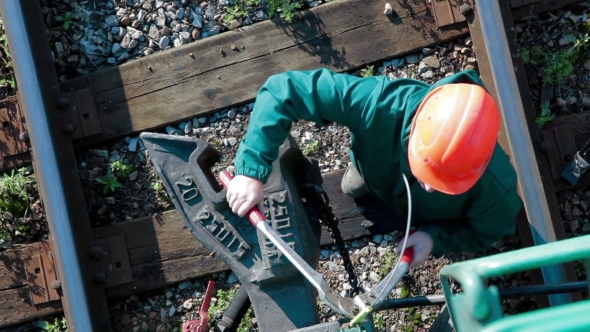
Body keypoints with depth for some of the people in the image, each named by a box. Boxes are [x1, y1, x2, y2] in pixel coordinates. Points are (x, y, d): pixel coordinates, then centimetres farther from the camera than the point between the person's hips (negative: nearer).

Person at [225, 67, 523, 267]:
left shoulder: (495, 185, -46)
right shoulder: (384, 103, -49)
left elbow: (489, 232, -21)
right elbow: (283, 89, -43)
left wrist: (436, 238, -37)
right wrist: (251, 170, -48)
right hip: (380, 174, 1)